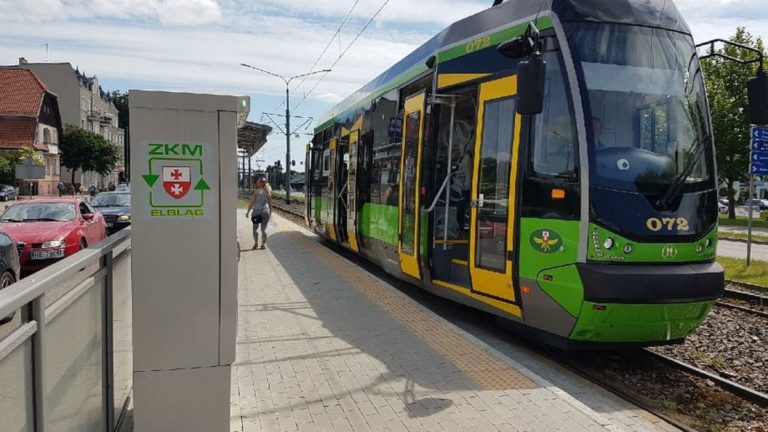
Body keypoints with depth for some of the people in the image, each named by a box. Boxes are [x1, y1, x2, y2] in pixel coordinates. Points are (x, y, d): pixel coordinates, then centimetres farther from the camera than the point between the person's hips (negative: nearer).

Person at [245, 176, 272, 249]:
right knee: (263, 228, 9)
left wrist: (248, 212, -1)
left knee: (255, 227, 12)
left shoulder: (256, 191, -6)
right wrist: (270, 212, 15)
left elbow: (252, 202, -7)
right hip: (265, 210, 3)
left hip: (257, 210, -3)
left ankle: (256, 242, 7)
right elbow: (270, 203, 7)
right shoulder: (268, 191, 5)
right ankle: (263, 244, 9)